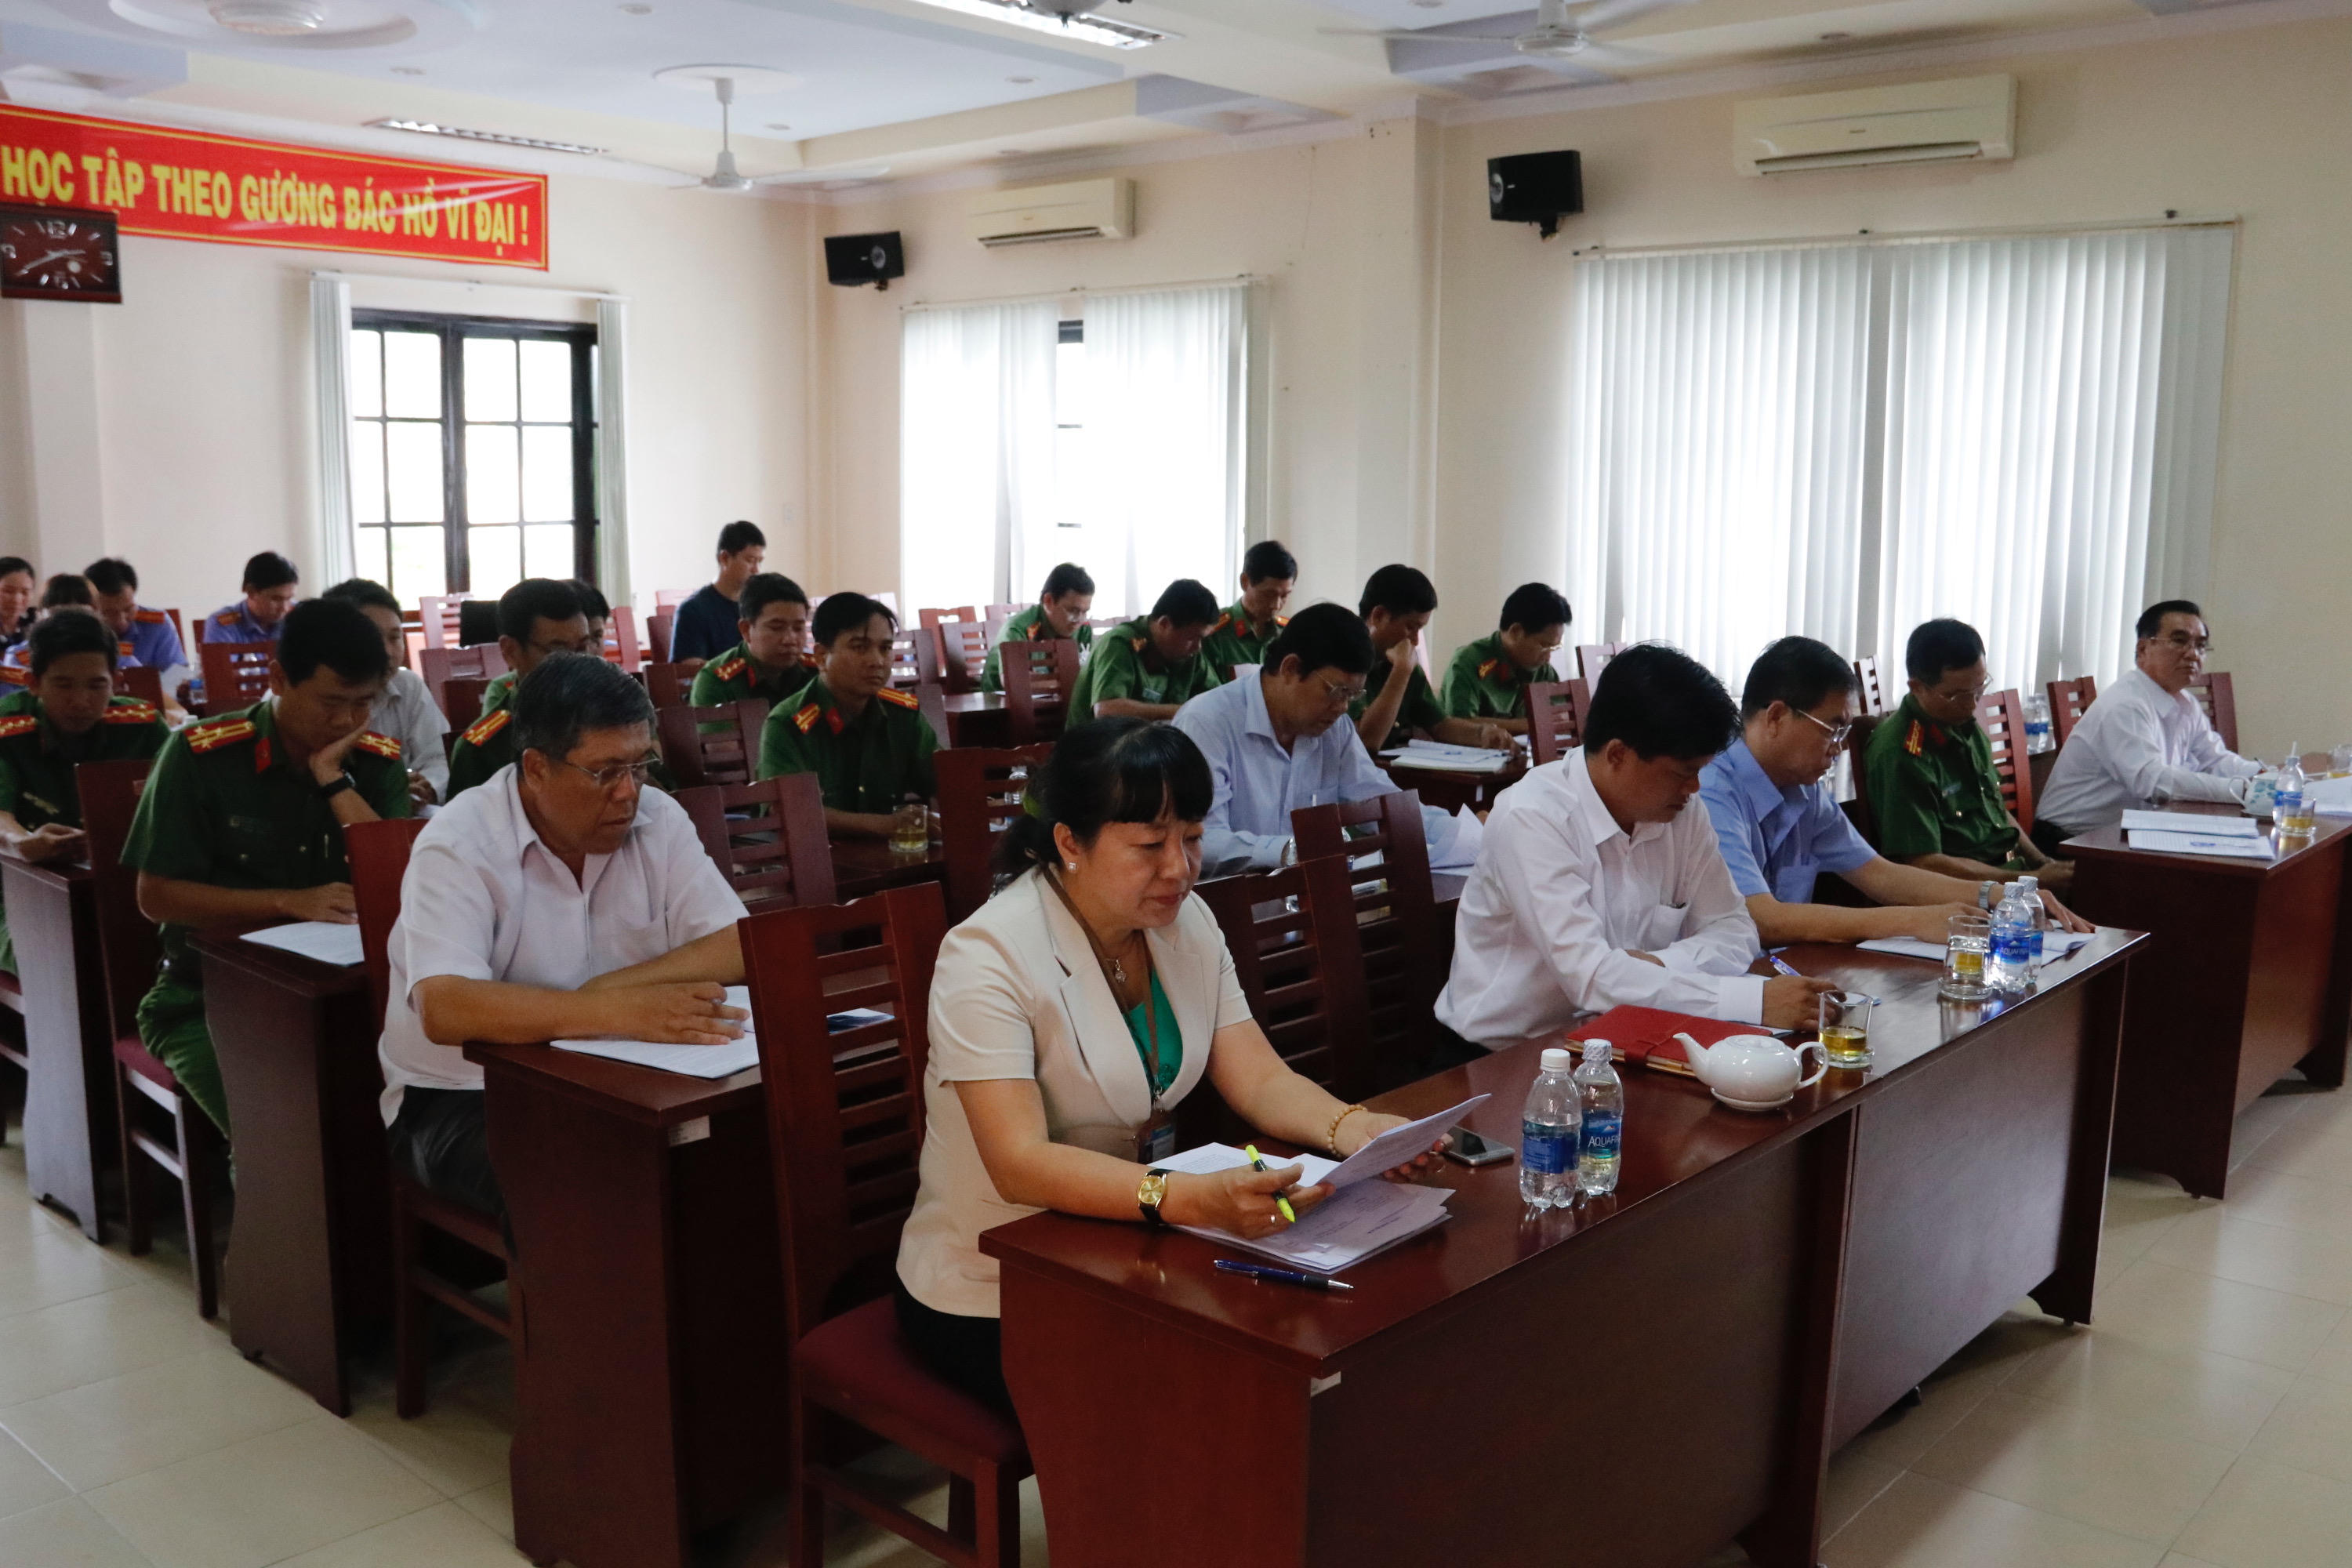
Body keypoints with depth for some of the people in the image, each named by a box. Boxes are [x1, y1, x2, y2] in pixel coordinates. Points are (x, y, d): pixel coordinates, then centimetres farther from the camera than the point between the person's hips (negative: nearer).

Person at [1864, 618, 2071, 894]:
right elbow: (1925, 863, -18)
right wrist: (2034, 881, -15)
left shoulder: (1967, 727, 12)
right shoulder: (1900, 754, -17)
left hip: (2014, 873, 9)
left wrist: (2043, 864, 9)